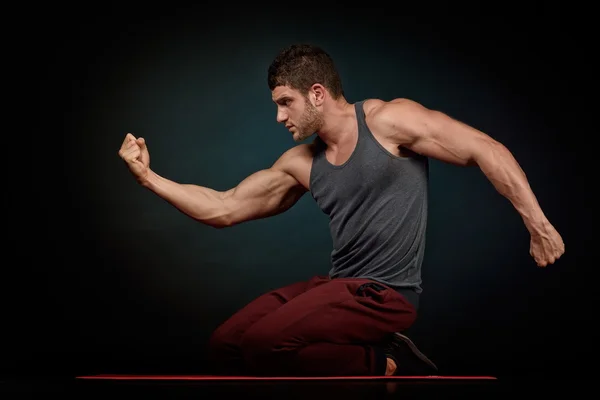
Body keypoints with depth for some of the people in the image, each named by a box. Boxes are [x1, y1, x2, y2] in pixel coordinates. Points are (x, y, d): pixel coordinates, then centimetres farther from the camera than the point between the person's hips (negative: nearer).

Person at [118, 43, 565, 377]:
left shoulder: (388, 120, -8)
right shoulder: (301, 163, 9)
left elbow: (486, 150, -8)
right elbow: (223, 209, 12)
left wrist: (538, 224, -13)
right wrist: (149, 177, 7)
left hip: (386, 292, -7)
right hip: (336, 284, 7)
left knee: (263, 343, -24)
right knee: (225, 346, -1)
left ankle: (385, 364, -5)